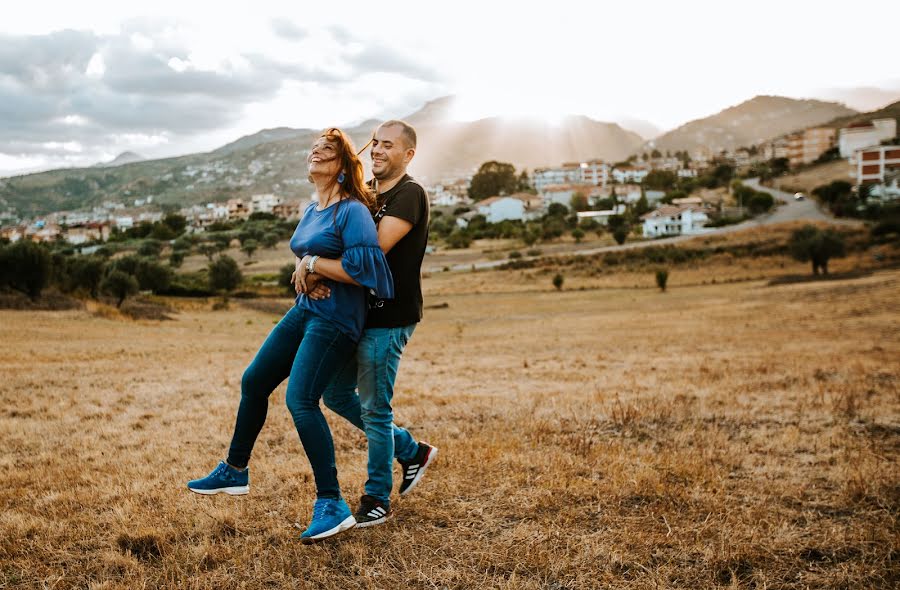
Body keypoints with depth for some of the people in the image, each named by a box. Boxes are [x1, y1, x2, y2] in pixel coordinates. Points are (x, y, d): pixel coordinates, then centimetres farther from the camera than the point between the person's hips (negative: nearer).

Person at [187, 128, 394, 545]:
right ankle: (235, 472, 33)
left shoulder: (352, 211, -13)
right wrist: (306, 268, 11)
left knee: (300, 399, -20)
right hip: (304, 309, 10)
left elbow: (364, 268, -24)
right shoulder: (312, 211, 13)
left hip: (335, 320, -10)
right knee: (254, 382, 14)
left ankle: (332, 505, -12)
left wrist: (316, 265, -15)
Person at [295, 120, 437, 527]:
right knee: (336, 394, 15)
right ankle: (412, 452, 29)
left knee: (374, 408, -1)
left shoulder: (409, 195, -13)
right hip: (357, 313, 9)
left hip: (388, 320, -9)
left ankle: (377, 500, 16)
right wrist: (315, 278, -16)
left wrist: (312, 264, -18)